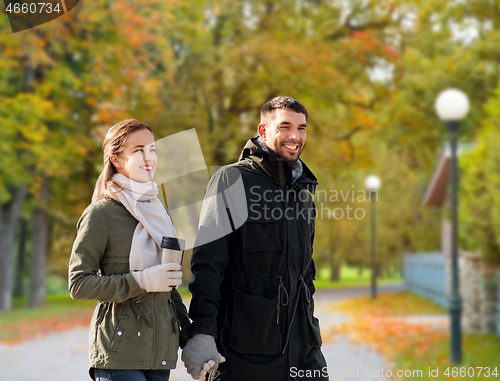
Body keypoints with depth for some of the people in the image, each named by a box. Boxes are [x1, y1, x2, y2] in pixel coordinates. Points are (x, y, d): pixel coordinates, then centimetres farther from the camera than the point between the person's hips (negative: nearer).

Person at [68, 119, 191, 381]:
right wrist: (141, 281, -17)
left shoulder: (158, 210, 16)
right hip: (120, 350, -6)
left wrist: (188, 337, 15)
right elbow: (78, 284, -10)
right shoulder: (101, 213, -6)